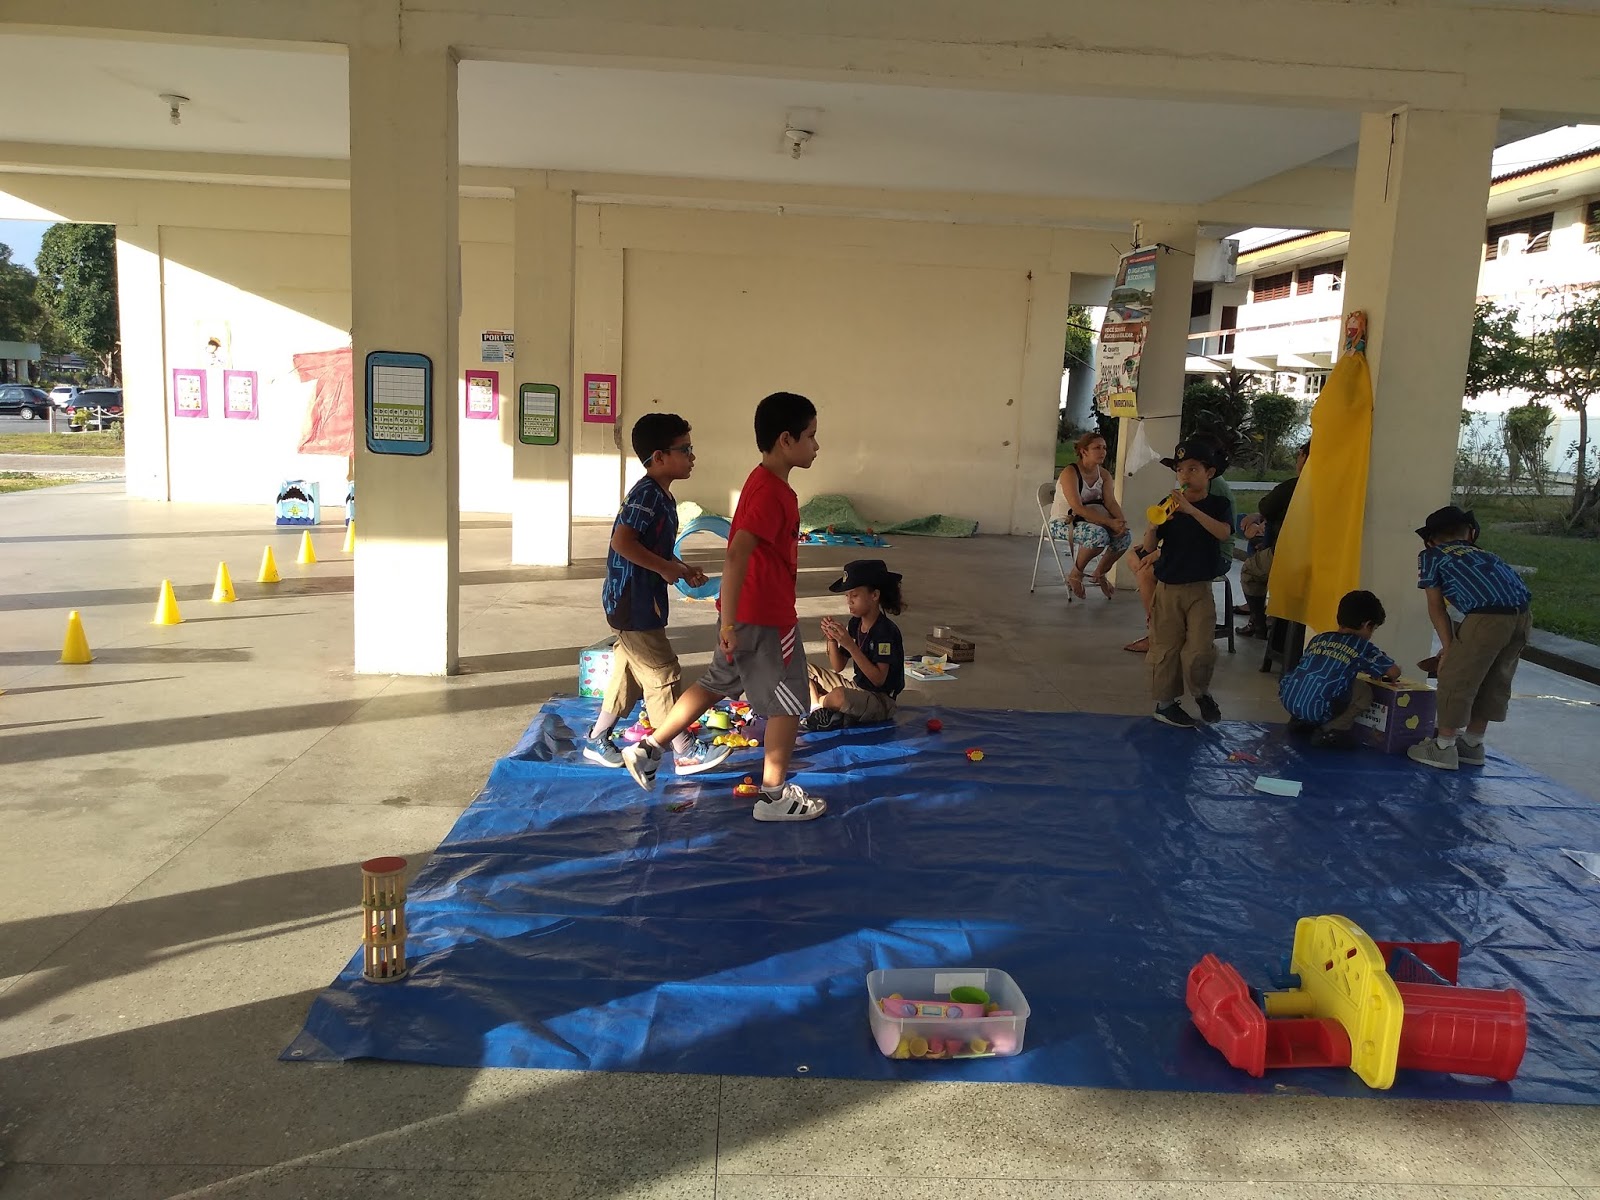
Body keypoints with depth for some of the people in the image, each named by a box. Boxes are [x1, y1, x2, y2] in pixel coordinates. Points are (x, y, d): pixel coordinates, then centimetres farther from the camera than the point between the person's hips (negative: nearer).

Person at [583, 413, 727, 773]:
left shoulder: (662, 496, 12)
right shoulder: (646, 494, -20)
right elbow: (622, 542, -31)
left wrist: (683, 569, 10)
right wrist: (665, 568, -24)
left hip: (642, 601, 10)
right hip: (632, 600, -10)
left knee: (629, 671, 18)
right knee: (663, 675, -4)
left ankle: (597, 741, 29)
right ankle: (685, 753, 4)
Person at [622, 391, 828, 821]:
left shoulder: (764, 482, 9)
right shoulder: (772, 493, -22)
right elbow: (736, 555, -31)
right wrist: (729, 624, -30)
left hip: (748, 611, 10)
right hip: (766, 618, -10)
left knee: (717, 683, 21)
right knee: (788, 702, 4)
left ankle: (649, 749, 26)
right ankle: (775, 795, 15)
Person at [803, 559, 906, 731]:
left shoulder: (886, 631, -20)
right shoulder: (854, 624, 5)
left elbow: (878, 679, -26)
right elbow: (838, 667, 8)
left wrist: (850, 645, -29)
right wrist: (832, 639, -10)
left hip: (881, 701, -9)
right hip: (857, 689, 9)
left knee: (839, 695, -39)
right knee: (804, 669, 11)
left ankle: (819, 701, -6)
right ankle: (818, 709, -9)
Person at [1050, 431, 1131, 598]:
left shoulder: (1104, 474, 4)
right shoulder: (1070, 472, -19)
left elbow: (1111, 502, -6)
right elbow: (1078, 508, -28)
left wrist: (1121, 521, -28)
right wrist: (1109, 522, -33)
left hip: (1088, 521, 7)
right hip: (1063, 523, -7)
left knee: (1125, 536, -16)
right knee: (1099, 535, -35)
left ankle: (1100, 573, 8)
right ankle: (1075, 574, -10)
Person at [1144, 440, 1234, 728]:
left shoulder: (1218, 505, 0)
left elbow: (1223, 532, -22)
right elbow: (1149, 547, -3)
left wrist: (1190, 509, -31)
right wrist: (1153, 527, -25)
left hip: (1200, 588, -1)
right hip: (1167, 587, 1)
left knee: (1200, 649, -6)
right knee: (1166, 648, 4)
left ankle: (1201, 691, 22)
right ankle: (1166, 701, 18)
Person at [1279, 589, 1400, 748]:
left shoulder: (1318, 639, 18)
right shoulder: (1362, 647, 6)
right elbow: (1394, 672, 8)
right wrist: (1385, 675, 34)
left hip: (1288, 700, 5)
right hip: (1317, 710, -5)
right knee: (1364, 692, 15)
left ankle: (1300, 721, 22)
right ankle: (1330, 731, 5)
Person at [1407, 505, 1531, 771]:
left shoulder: (1430, 555, 16)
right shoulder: (1480, 553, 32)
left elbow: (1436, 607, 13)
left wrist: (1449, 647, 15)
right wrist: (1458, 645, 39)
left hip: (1488, 615, -7)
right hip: (1521, 614, 7)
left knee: (1455, 678, 7)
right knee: (1496, 680, 19)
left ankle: (1443, 747, 13)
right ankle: (1473, 744, 31)